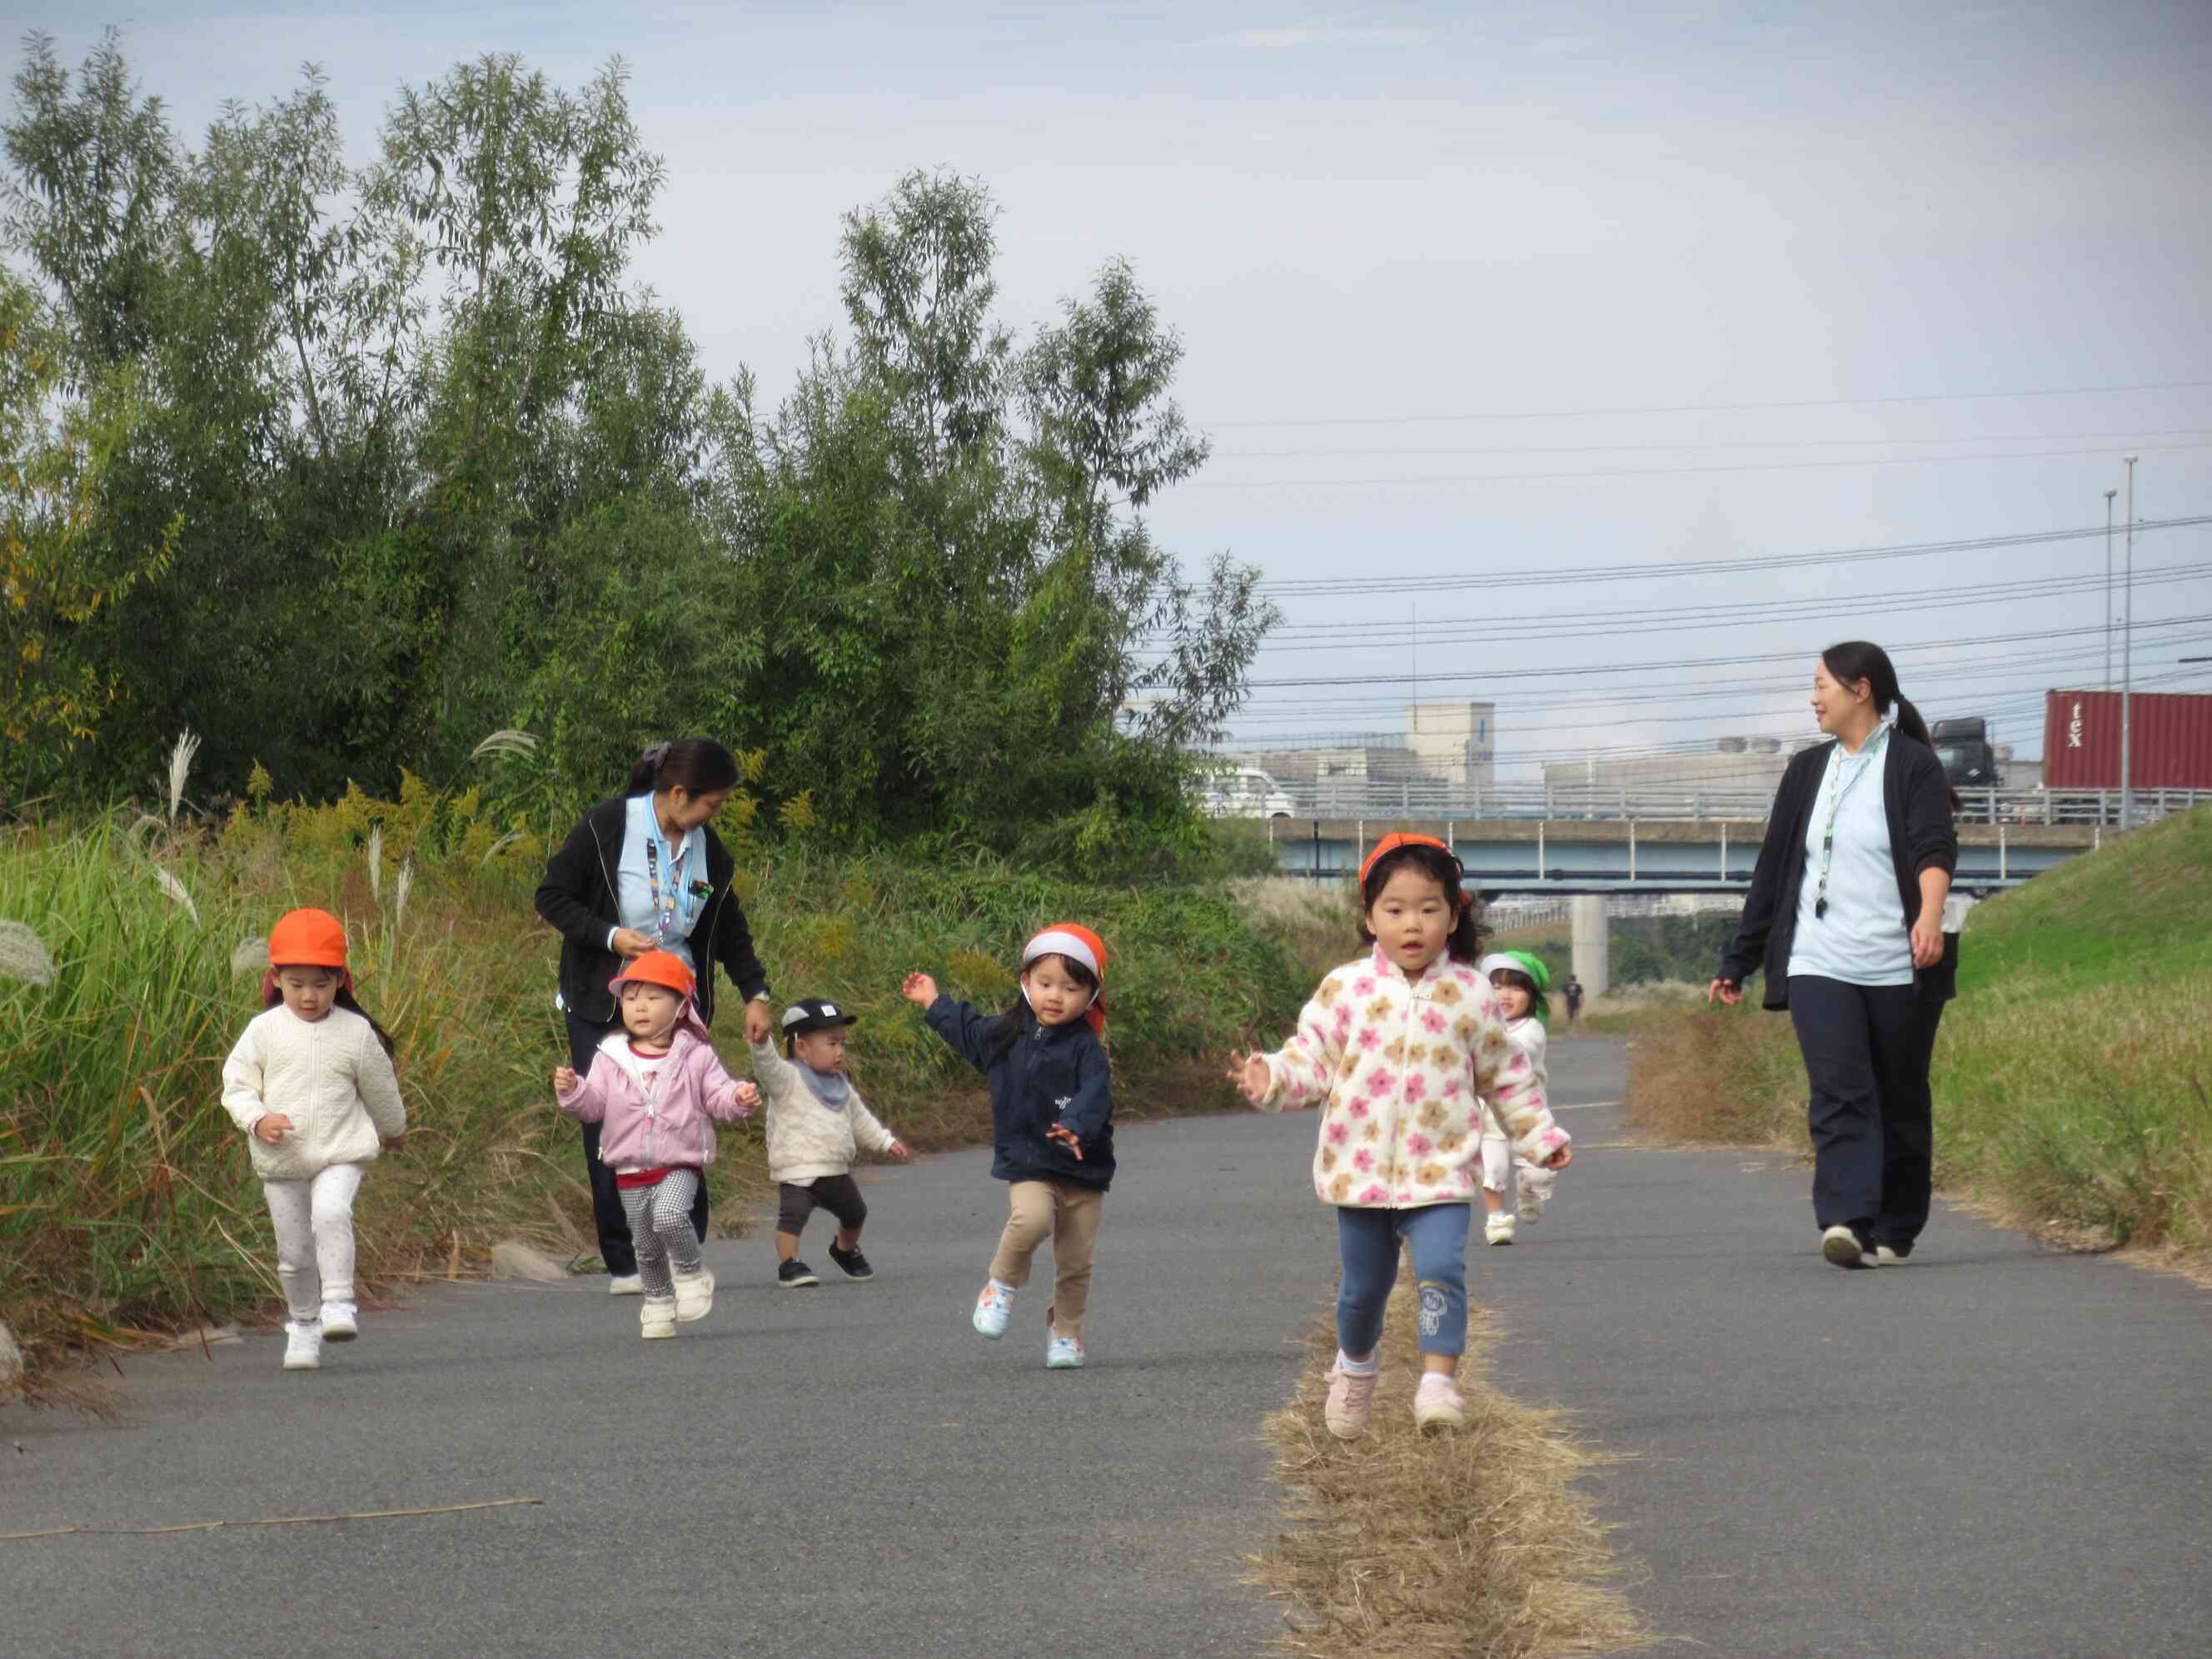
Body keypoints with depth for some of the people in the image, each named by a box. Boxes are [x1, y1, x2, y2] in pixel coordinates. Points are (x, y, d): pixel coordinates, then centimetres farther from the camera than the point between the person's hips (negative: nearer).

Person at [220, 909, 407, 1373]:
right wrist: (258, 1120, -16)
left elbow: (380, 1088, 13)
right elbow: (236, 1086, 3)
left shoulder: (356, 1034, -2)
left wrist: (394, 1129, 27)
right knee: (294, 1251, 7)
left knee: (331, 1213, -28)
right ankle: (303, 1325, 23)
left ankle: (338, 1302, -23)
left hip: (340, 1152, -2)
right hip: (280, 1160, 2)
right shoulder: (263, 1031, -2)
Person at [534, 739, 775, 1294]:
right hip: (602, 1006, -4)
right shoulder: (606, 827, -12)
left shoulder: (706, 848, 4)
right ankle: (623, 1264, 4)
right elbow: (552, 898, -7)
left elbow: (729, 929, 18)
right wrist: (610, 936, -20)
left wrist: (755, 993, 14)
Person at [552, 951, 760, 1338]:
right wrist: (571, 1091, -20)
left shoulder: (695, 1056, -2)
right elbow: (594, 1104, -1)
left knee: (669, 1216, -29)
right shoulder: (611, 1057, 2)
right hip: (630, 1170, 3)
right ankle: (658, 1301, 32)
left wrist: (739, 1098, -24)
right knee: (646, 1245, 11)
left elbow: (717, 1095, -3)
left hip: (680, 1164, -3)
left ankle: (691, 1272, -3)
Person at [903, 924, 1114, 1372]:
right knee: (1031, 1219, -29)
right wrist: (934, 1004, 38)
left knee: (1076, 1260, 3)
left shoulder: (1086, 1049, -7)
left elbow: (1095, 1093, -24)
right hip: (1026, 1162, 1)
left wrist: (1076, 1126, -43)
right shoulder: (1006, 1034, 6)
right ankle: (1003, 1285, -3)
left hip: (1082, 1167, -1)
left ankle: (1065, 1331, 25)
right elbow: (967, 1031, 29)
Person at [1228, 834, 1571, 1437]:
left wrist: (1540, 1135, 10)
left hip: (1441, 1170, -1)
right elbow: (1312, 1059, -1)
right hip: (1360, 1168, 1)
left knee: (1441, 1268, -21)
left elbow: (1506, 1076, 11)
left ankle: (1438, 1380, -17)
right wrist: (1272, 1078, -21)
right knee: (1364, 1284, 13)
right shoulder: (1346, 989, -2)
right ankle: (1355, 1365, 40)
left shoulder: (1470, 994, 0)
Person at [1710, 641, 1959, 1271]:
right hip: (1819, 965, 3)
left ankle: (1894, 1232, 17)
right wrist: (1737, 963, 21)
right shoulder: (1808, 772, 16)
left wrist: (1930, 914, -37)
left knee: (1900, 1101, 5)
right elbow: (1773, 870, 20)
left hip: (1900, 969, -3)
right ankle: (1844, 1221, -27)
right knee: (1839, 1093, -14)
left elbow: (1936, 847, -17)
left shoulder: (1913, 767, -1)